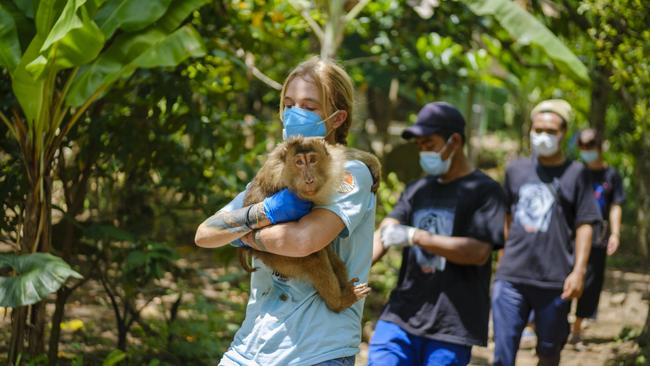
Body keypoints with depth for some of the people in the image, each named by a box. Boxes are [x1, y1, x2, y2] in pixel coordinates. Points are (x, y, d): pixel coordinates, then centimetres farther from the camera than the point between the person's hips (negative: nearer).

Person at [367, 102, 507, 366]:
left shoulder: (484, 191, -3)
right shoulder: (416, 190, 14)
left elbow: (479, 252, -15)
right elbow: (383, 234, 3)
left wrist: (414, 237, -16)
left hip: (452, 327, -5)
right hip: (400, 316, 5)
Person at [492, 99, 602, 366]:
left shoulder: (575, 173, 1)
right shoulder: (515, 170, 10)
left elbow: (584, 226, -2)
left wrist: (579, 271, -10)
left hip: (555, 281, -2)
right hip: (511, 277, 2)